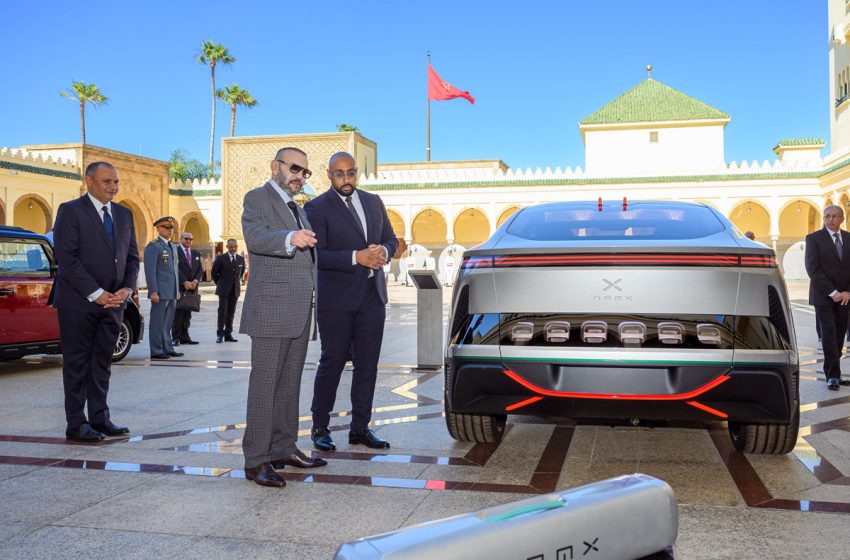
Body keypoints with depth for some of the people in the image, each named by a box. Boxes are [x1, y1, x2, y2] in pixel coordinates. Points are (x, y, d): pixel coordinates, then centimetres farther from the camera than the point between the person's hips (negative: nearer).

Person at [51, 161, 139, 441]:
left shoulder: (124, 214, 14)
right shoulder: (71, 211, -5)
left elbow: (132, 257, 14)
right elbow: (66, 258, -13)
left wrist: (127, 289, -4)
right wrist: (96, 293, -16)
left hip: (113, 302, 5)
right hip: (78, 302, -5)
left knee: (102, 363, 10)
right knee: (77, 363, 2)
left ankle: (100, 419, 18)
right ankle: (76, 424, 9)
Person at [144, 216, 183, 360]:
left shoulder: (173, 246, 18)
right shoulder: (153, 246, -8)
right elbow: (150, 271, -14)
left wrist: (177, 289, 19)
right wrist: (153, 291, -19)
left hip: (172, 293, 8)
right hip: (160, 292, -8)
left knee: (167, 323, 14)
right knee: (157, 323, -1)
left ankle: (168, 348, 22)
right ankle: (156, 351, 4)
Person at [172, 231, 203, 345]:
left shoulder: (196, 253, 17)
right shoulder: (175, 251, -2)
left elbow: (200, 269, 12)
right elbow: (176, 268, -11)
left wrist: (195, 281, -5)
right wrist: (185, 282, -16)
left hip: (192, 287, 6)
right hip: (179, 287, -5)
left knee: (188, 313, 6)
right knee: (178, 312, -6)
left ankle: (184, 337, 9)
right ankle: (175, 337, -2)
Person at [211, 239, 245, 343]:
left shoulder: (241, 258, 6)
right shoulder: (221, 258, -4)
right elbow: (214, 272, 4)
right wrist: (219, 284, 9)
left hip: (235, 289, 3)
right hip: (224, 289, -3)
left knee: (231, 312, 5)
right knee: (223, 311, -5)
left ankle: (228, 334, 10)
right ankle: (220, 334, 1)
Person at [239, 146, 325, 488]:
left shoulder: (299, 210, 24)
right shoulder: (257, 199, -3)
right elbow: (255, 238, -22)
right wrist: (289, 238, -40)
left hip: (300, 312, 9)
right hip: (271, 309, -8)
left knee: (290, 383, 13)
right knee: (264, 384, -7)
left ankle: (284, 449, 21)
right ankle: (256, 460, -3)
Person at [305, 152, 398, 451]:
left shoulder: (374, 202, 13)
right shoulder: (317, 207, -5)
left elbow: (391, 239, 17)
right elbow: (317, 255, -14)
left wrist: (384, 251, -7)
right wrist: (356, 257, -23)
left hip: (372, 296, 5)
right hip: (336, 299, -5)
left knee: (367, 364, 8)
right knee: (332, 363, 2)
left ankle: (360, 427, 19)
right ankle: (320, 428, 16)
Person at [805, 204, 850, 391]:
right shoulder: (813, 238, -2)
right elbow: (813, 269, -9)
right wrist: (832, 292, -13)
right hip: (823, 296, -4)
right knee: (829, 334, -6)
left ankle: (833, 373, 12)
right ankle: (833, 375, -2)